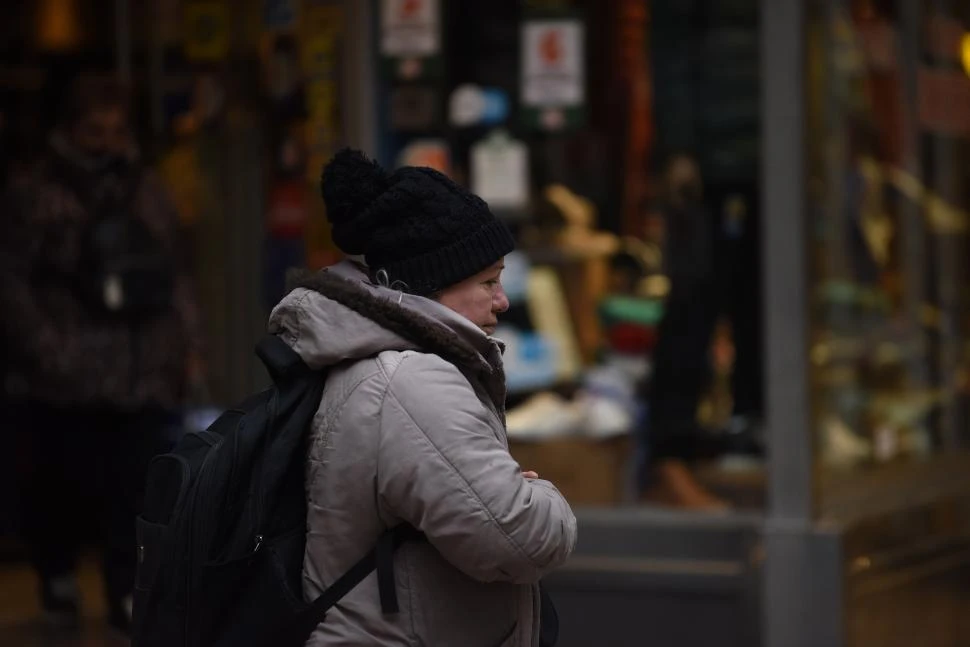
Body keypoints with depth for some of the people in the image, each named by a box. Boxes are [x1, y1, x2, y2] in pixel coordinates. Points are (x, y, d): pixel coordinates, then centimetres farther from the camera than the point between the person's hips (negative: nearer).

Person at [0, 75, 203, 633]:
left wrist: (187, 344, 13)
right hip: (67, 379, -3)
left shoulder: (148, 195, 13)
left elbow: (173, 278, 19)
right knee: (68, 488, 4)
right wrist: (45, 349, -12)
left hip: (144, 377, 4)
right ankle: (57, 576, 29)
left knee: (136, 488, -2)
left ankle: (130, 594, 8)